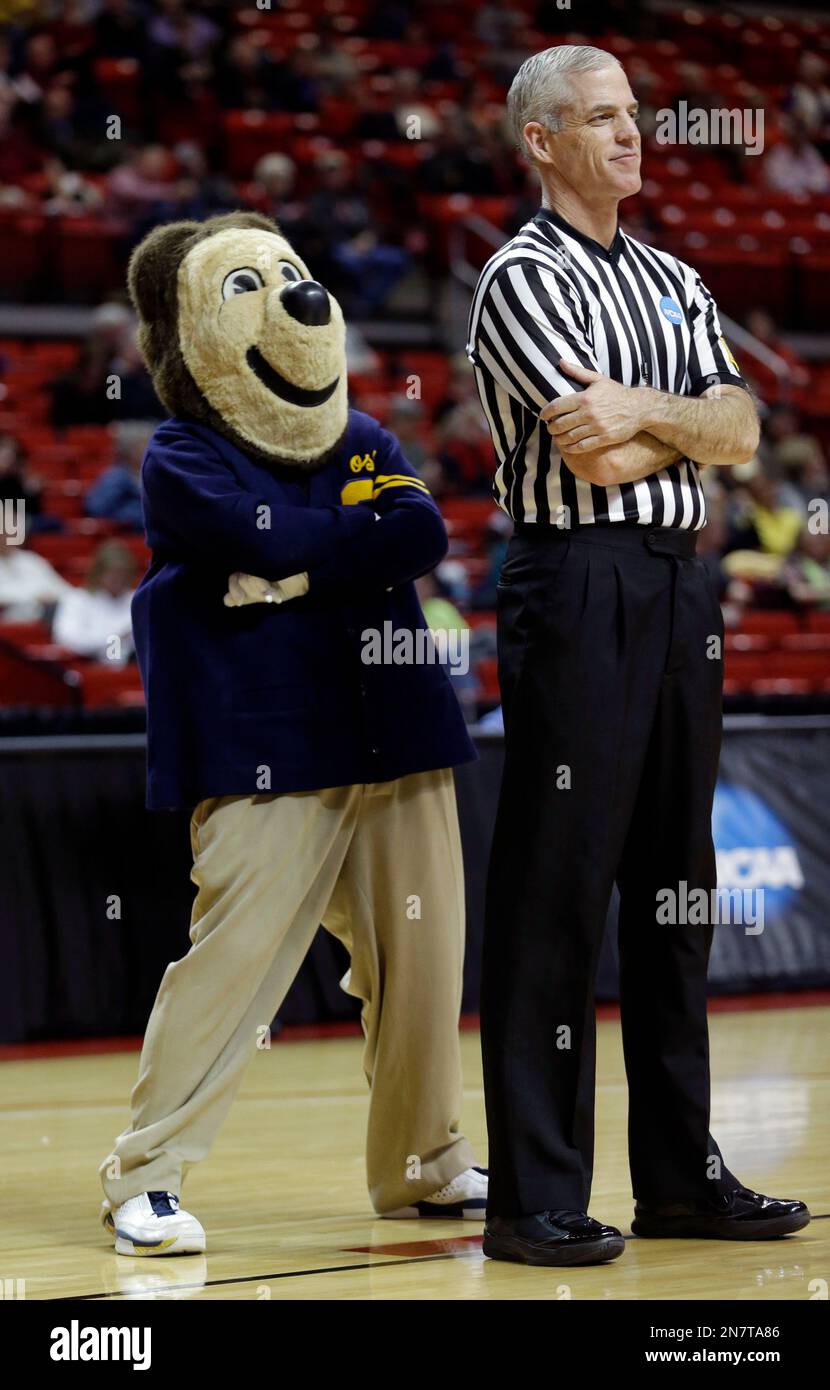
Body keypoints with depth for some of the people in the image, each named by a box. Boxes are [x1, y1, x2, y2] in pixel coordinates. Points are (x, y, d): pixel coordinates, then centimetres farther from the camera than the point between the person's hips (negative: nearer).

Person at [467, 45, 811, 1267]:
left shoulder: (675, 283, 18)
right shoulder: (525, 280, -5)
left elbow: (738, 433, 6)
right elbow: (597, 453, -15)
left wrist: (642, 411, -9)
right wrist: (686, 418, 0)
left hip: (679, 588, 8)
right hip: (577, 590, -8)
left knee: (675, 884, 11)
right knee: (555, 892, -7)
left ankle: (680, 1170, 18)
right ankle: (535, 1197, -5)